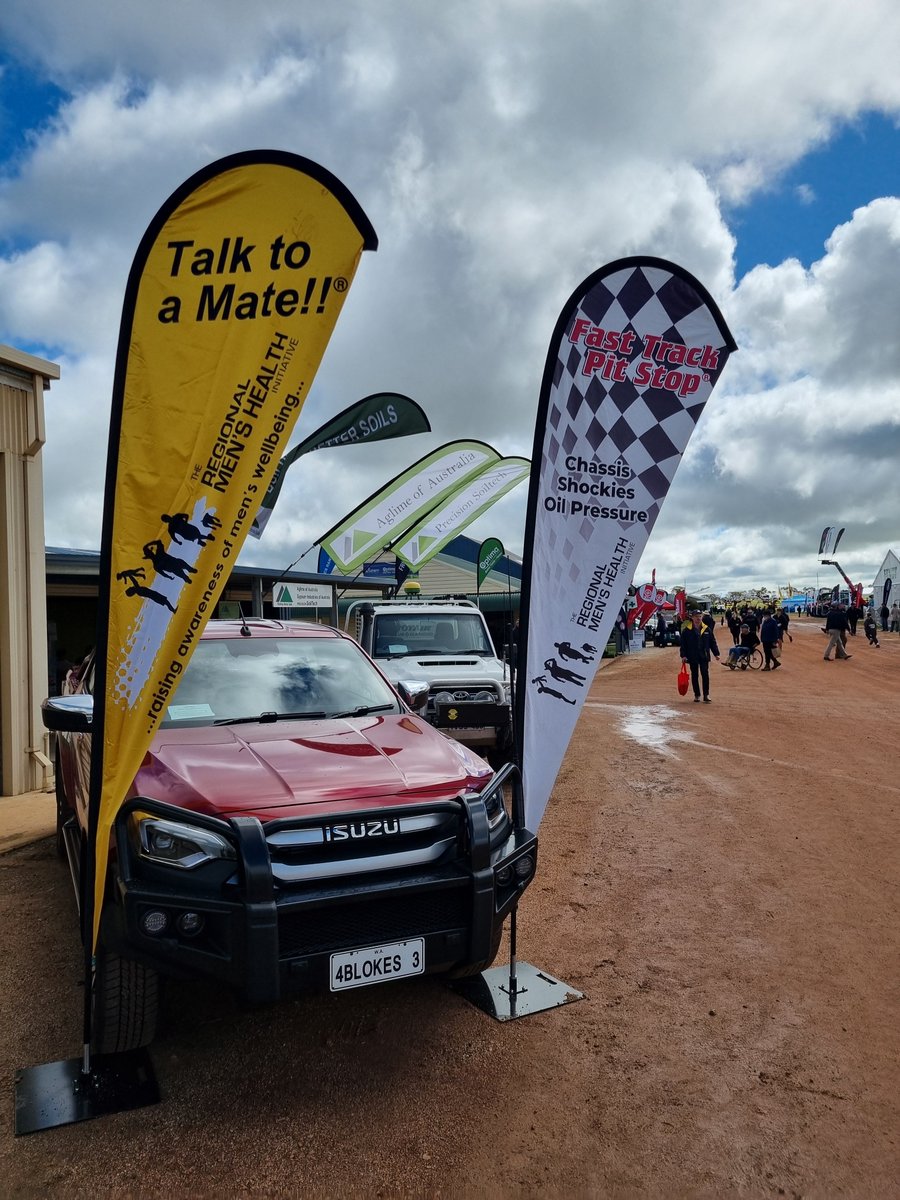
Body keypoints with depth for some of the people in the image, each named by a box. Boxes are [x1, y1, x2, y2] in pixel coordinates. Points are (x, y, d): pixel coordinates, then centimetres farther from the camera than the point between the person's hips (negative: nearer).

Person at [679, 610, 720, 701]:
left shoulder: (707, 629, 4)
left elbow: (712, 642, 9)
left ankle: (706, 695, 2)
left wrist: (716, 654, 6)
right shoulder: (687, 630, -3)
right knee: (694, 676, 8)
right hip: (692, 657, -1)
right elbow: (683, 644, -2)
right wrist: (683, 655, -8)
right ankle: (696, 695, 18)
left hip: (704, 656, 1)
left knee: (705, 675, -3)